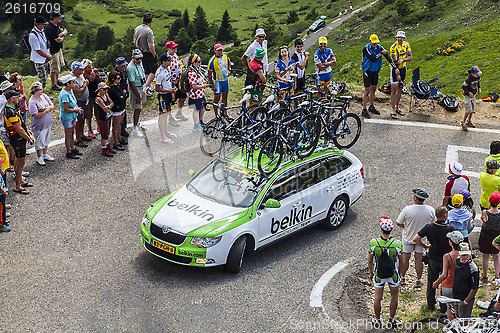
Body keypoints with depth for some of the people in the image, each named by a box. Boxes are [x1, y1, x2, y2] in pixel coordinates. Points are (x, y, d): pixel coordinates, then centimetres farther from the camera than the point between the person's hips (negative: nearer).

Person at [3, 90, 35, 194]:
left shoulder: (9, 108, 8)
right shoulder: (11, 112, -25)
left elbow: (21, 124, 15)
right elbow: (19, 130, -23)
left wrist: (29, 134, 10)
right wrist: (29, 139, -11)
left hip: (19, 138, 10)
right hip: (18, 139, -10)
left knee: (18, 160, 21)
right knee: (21, 162, -3)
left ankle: (20, 181, 35)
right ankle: (18, 186, 5)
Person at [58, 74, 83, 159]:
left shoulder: (70, 90, 0)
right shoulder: (64, 94, -28)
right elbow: (66, 109, -28)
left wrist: (78, 108, -4)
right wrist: (77, 110, -16)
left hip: (72, 116, 9)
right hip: (67, 118, -9)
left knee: (72, 133, 21)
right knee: (68, 135, 5)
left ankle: (72, 148, 36)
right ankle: (68, 152, 18)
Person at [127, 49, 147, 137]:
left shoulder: (140, 62, 0)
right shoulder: (131, 68, -26)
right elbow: (132, 83, -25)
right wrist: (138, 95, -23)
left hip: (141, 86, 8)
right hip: (135, 88, -8)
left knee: (139, 107, 19)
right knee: (137, 108, -7)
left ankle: (137, 123, 35)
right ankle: (135, 128, 0)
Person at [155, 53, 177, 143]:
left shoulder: (167, 69, 5)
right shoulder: (160, 73, -24)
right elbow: (157, 88, -22)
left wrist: (172, 93, 18)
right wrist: (169, 91, -23)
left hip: (168, 94, 9)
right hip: (162, 96, -9)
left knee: (167, 113, 19)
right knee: (162, 114, -2)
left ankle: (166, 132, 33)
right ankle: (162, 137, 5)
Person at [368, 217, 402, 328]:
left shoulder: (373, 243, -19)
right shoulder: (397, 244, -21)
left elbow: (370, 261, -6)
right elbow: (401, 261, -6)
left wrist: (371, 273, 11)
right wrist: (400, 273, 13)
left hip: (379, 275, 0)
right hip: (393, 275, 0)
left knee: (377, 298, 17)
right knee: (394, 296, 21)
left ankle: (377, 320, 31)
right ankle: (391, 320, 32)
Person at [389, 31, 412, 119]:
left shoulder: (406, 45, -1)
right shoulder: (393, 47, -19)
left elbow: (411, 57, -5)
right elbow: (395, 61, -26)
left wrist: (403, 60, -26)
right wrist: (397, 74, -33)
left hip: (403, 68, 6)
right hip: (395, 68, -6)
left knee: (400, 89, 13)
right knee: (394, 90, -7)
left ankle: (397, 107, 25)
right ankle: (393, 110, -4)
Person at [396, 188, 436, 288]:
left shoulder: (407, 209, -27)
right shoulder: (430, 210, -19)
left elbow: (398, 223, -16)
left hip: (408, 237, -2)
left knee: (405, 257, 15)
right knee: (419, 258, 14)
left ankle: (402, 277, 30)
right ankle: (418, 280, 24)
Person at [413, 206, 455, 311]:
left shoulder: (429, 227, -14)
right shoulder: (450, 229, -22)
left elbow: (416, 239, -15)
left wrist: (426, 246, -1)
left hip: (433, 259, 2)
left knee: (431, 282, 19)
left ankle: (431, 304, 31)